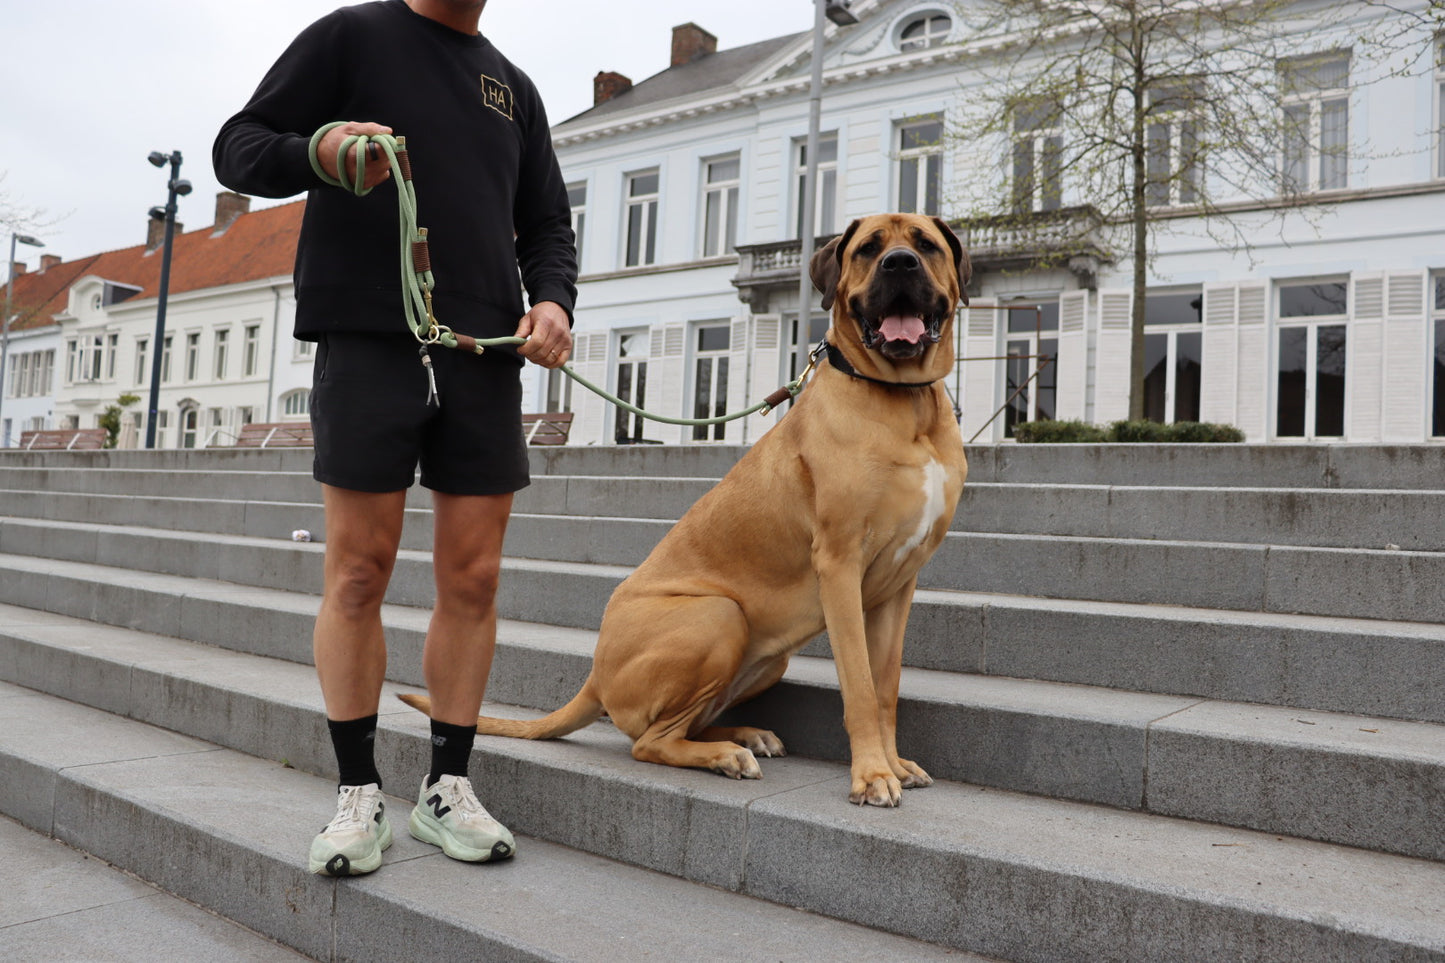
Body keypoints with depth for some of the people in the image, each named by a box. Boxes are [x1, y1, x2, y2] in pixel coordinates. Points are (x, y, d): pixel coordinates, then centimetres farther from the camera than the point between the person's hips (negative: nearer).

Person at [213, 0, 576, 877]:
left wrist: (553, 299, -1)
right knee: (359, 573, -2)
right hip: (369, 342, -3)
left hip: (486, 354, 4)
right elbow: (239, 147, 4)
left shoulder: (514, 89, 21)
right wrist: (316, 151, -19)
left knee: (473, 580, 1)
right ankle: (359, 792, 10)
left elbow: (547, 225, 21)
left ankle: (448, 787, 13)